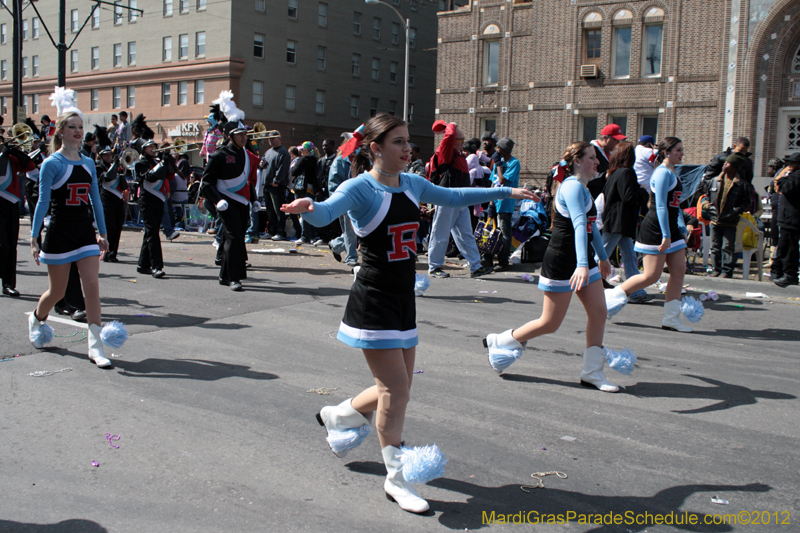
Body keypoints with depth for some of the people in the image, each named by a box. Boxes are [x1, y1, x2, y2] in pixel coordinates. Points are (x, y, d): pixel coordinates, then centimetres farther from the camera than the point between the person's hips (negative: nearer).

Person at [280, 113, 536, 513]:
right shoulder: (361, 188, -14)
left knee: (397, 390, 13)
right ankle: (396, 479, 11)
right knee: (396, 390, -6)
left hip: (404, 300, 8)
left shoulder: (412, 184, 8)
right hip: (373, 302, -8)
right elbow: (326, 213, -32)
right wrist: (308, 207, -56)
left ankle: (336, 416, 39)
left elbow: (453, 197, 23)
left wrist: (505, 192, 26)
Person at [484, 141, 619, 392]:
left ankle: (592, 373, 10)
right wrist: (581, 265, -42)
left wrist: (602, 257, 34)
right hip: (561, 261, -10)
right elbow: (579, 225, -31)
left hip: (583, 259, 10)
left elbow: (591, 225, 27)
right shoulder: (573, 186, -17)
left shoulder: (582, 188, 14)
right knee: (550, 323, -2)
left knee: (598, 311, 2)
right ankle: (499, 342, 17)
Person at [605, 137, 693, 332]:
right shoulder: (663, 172, -13)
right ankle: (614, 295, 8)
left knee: (679, 270, 4)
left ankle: (671, 318, 8)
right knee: (652, 276, -8)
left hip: (670, 228, 10)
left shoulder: (672, 174, 18)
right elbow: (660, 206, -19)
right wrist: (665, 235, -22)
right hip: (656, 229, -10)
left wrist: (682, 230, 20)